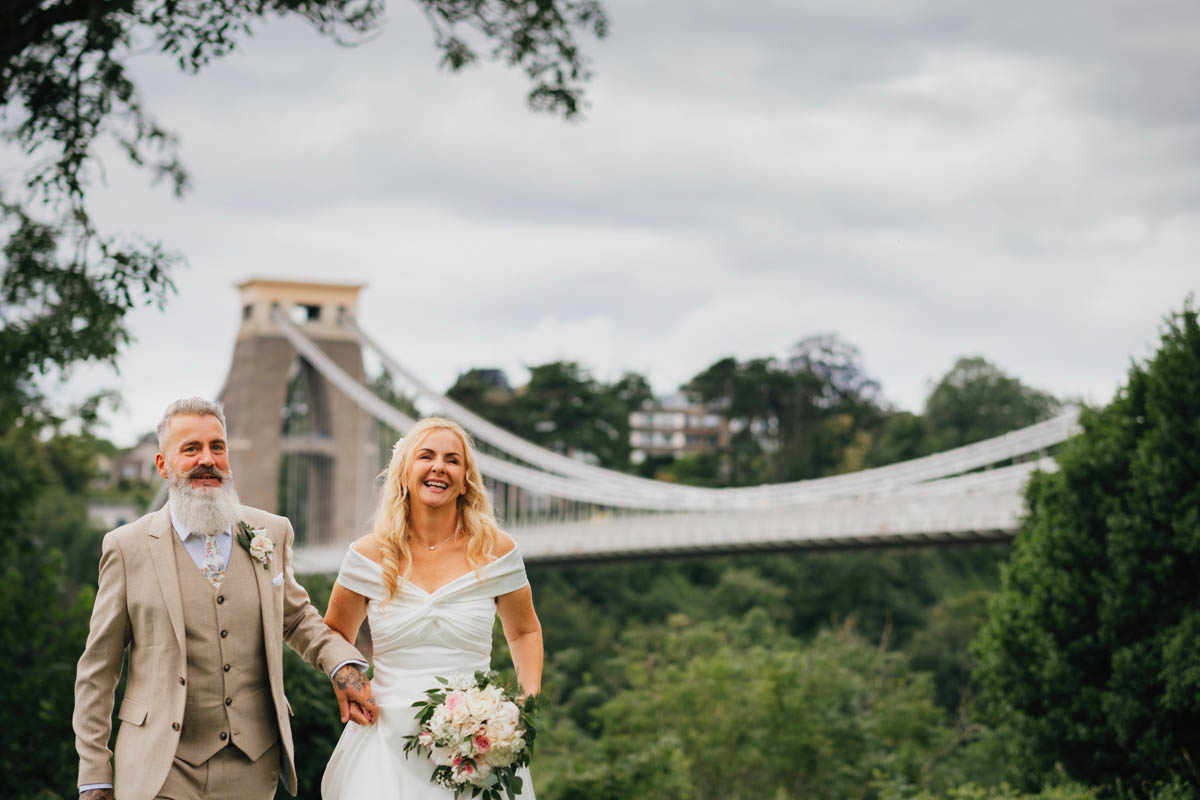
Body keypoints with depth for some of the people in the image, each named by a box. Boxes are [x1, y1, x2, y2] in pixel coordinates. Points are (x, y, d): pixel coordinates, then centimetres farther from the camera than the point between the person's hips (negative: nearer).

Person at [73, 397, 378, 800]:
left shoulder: (272, 533, 6)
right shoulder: (127, 547, -2)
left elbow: (296, 616, 21)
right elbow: (97, 672, 1)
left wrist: (342, 662, 1)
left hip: (254, 768, 3)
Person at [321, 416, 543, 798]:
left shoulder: (495, 550, 0)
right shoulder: (371, 555, 0)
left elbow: (524, 631, 15)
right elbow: (336, 634, 15)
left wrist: (530, 699, 1)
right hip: (389, 746, 0)